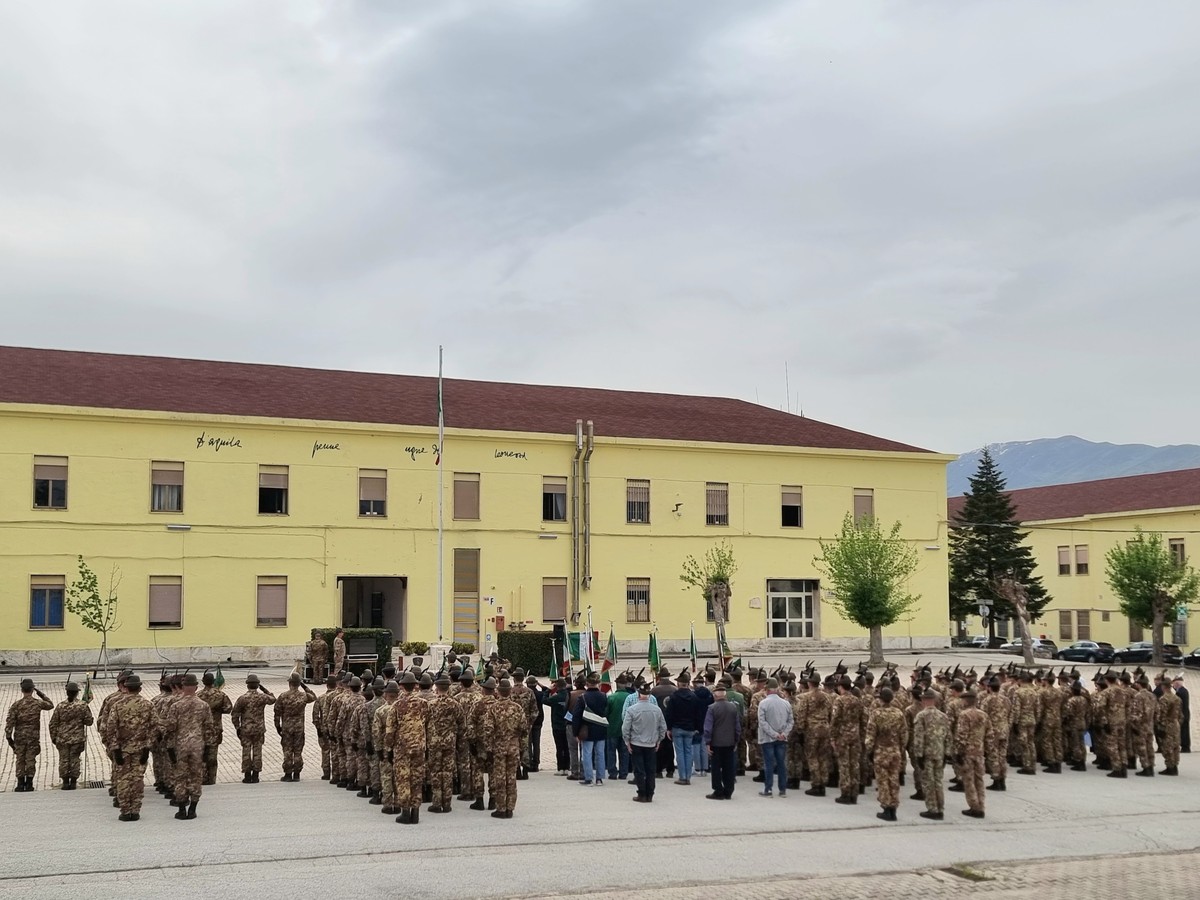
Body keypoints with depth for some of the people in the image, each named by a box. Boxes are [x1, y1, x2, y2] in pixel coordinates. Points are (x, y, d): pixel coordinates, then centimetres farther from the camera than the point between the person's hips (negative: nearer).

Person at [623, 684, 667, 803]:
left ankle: (642, 795, 6)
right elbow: (663, 727, 4)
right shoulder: (657, 710, -5)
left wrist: (627, 742, 0)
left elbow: (625, 728, -12)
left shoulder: (632, 709, -14)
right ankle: (649, 795, 13)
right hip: (651, 745, 3)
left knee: (639, 771, 5)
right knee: (650, 771, 10)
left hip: (636, 744, -3)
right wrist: (658, 740, 16)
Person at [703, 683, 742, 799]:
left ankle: (718, 792, 5)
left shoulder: (712, 708, -12)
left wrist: (707, 743, -7)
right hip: (730, 743, 4)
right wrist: (736, 741, 13)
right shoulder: (733, 707, 1)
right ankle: (728, 793, 14)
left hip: (716, 743, -4)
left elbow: (708, 727, -13)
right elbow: (738, 726, 6)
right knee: (729, 768, 10)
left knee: (716, 768, 4)